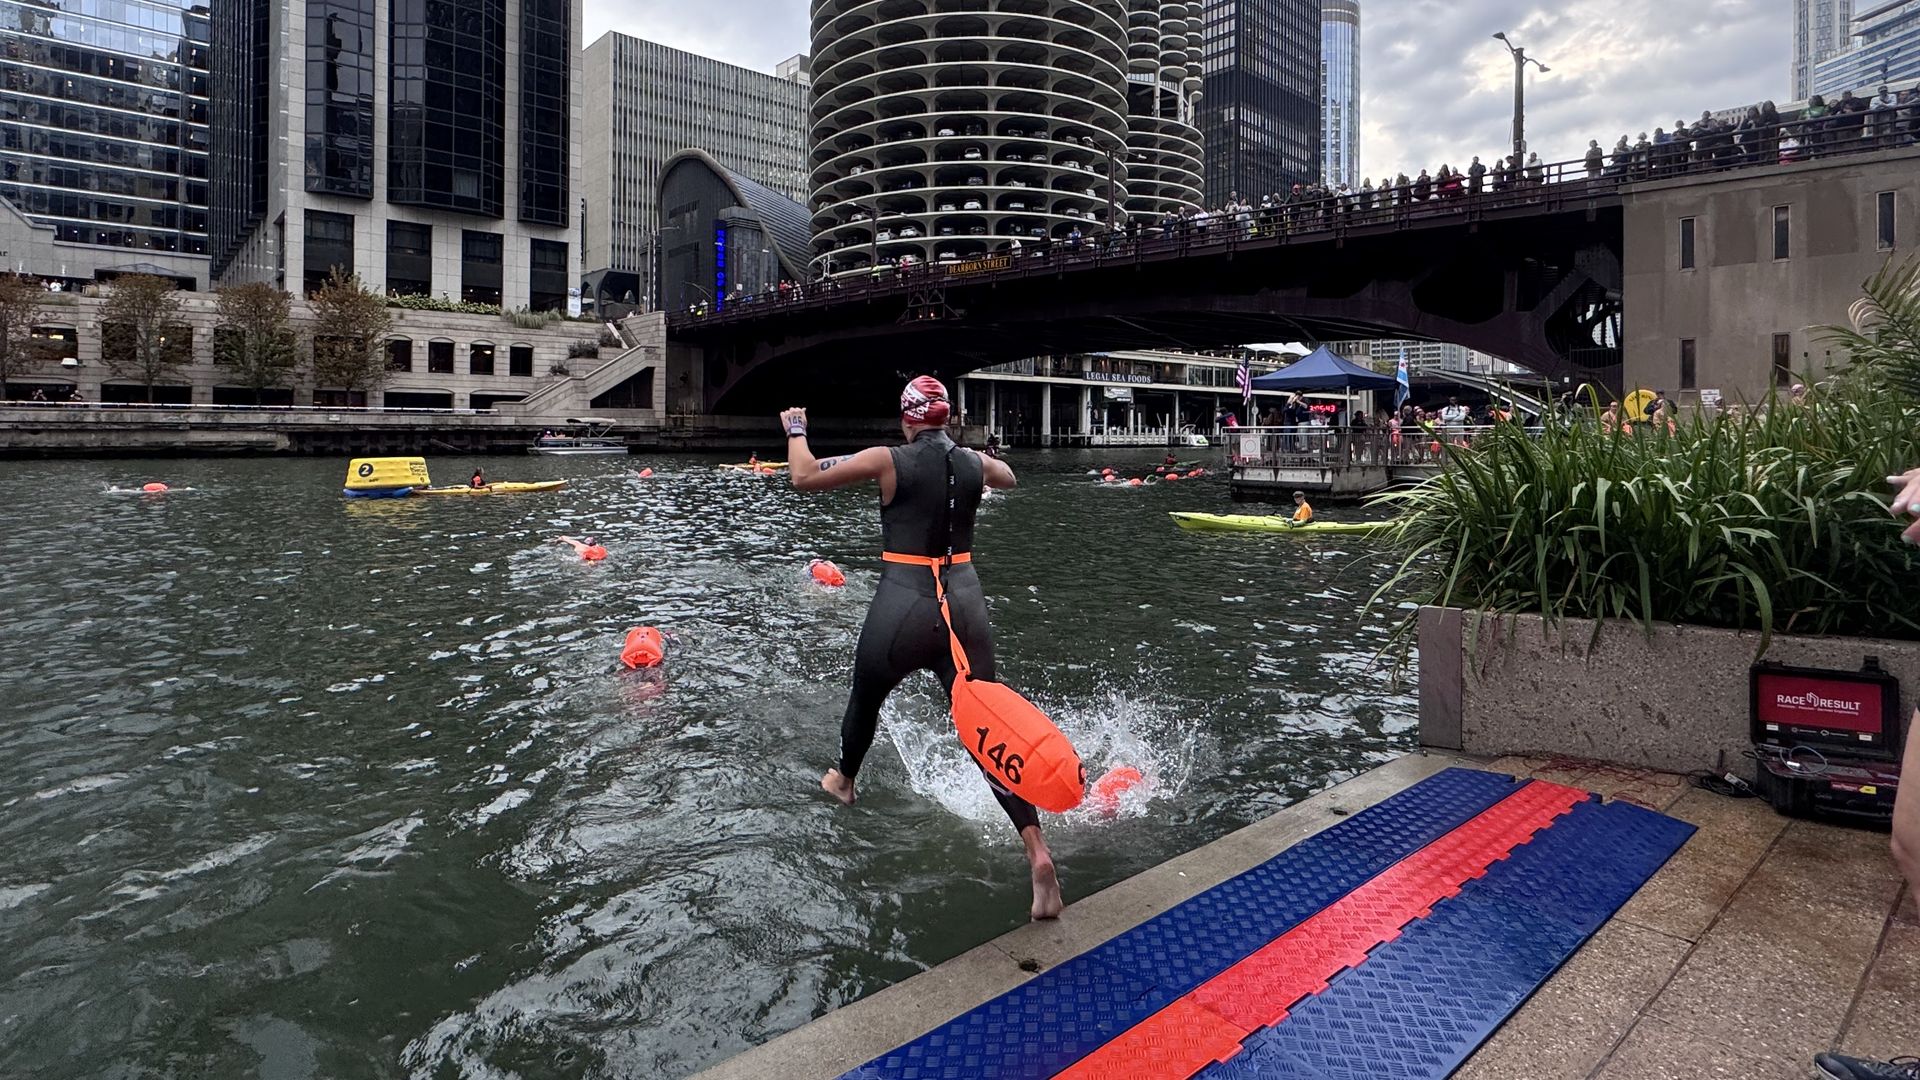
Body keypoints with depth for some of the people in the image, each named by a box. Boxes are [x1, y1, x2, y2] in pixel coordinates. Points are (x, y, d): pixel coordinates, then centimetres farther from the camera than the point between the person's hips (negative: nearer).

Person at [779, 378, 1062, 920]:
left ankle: (842, 781, 53)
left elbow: (805, 477, -3)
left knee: (865, 699, 26)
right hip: (965, 605, 3)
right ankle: (1037, 849, -9)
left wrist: (795, 431, 15)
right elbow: (1007, 478, 30)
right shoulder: (976, 464, 5)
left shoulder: (889, 460, -8)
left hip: (903, 607, -3)